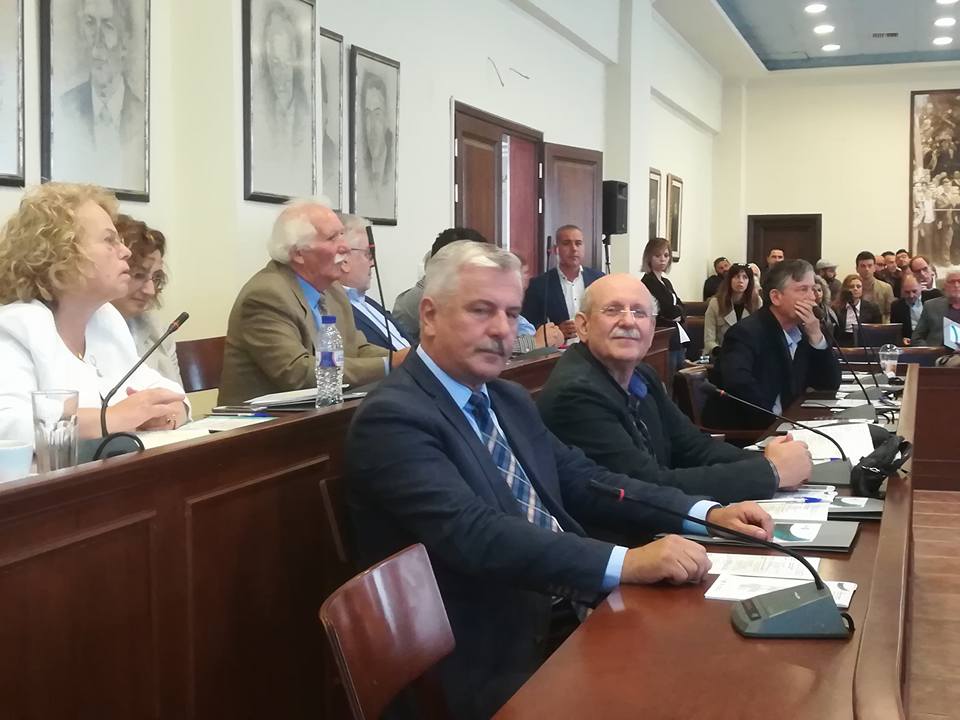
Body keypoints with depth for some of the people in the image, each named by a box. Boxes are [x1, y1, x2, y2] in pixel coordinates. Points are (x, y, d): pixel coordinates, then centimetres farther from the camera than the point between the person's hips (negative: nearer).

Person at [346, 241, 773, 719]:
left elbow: (583, 482, 12)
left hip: (572, 611, 8)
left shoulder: (509, 400, 14)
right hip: (496, 659, -8)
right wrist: (626, 563, -31)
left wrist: (705, 514, -1)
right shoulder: (392, 419, -15)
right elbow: (474, 535, -26)